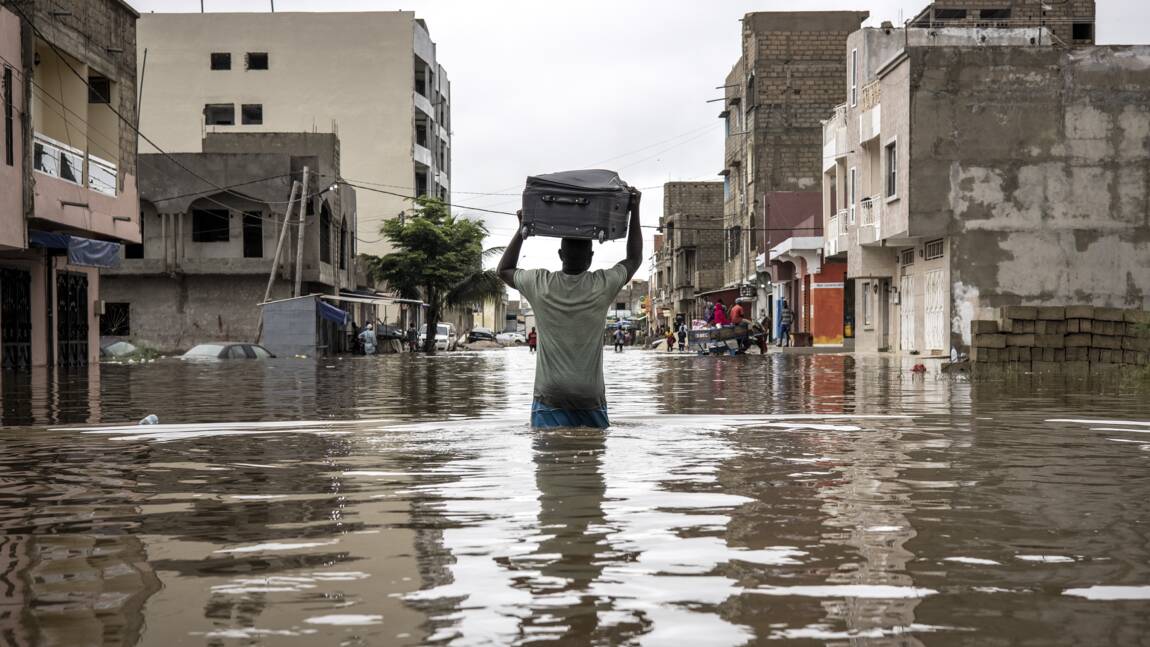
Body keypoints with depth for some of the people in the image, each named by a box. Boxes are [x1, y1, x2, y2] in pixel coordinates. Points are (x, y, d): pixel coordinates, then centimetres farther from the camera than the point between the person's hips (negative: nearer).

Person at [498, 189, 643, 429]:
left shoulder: (540, 285, -2)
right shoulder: (602, 286, -3)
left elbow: (504, 270, 19)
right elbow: (634, 259, 17)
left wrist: (522, 229, 23)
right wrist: (635, 210, 22)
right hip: (591, 399, 0)